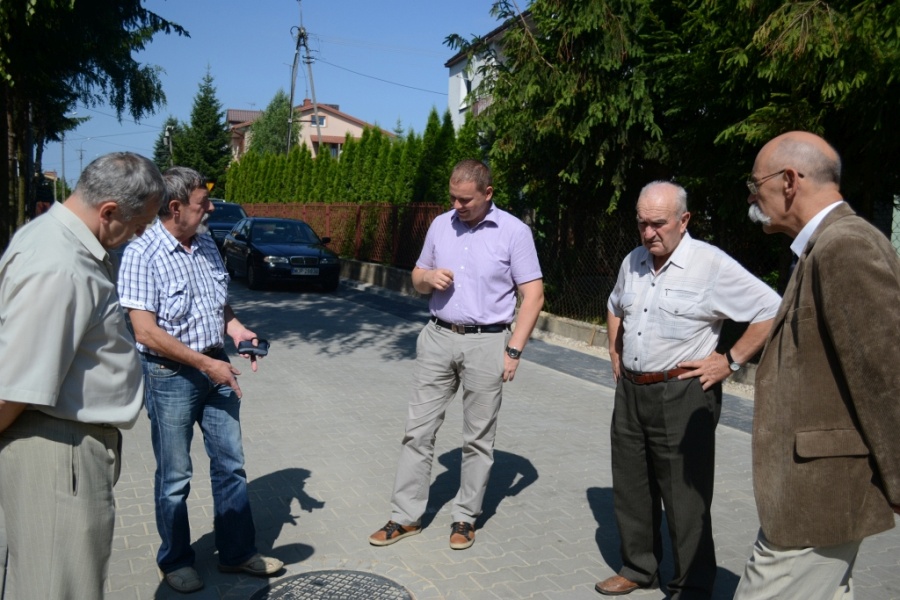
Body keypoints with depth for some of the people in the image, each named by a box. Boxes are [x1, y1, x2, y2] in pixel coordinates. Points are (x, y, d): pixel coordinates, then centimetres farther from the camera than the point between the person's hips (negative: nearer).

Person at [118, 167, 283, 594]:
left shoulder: (207, 245, 5)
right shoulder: (142, 254, -16)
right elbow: (146, 332, -20)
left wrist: (235, 327, -3)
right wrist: (207, 364, -18)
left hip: (216, 369, 7)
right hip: (171, 376, -6)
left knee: (230, 465, 13)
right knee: (175, 477, 9)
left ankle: (238, 552, 29)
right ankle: (175, 562, 30)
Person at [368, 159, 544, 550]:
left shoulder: (514, 232, -5)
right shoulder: (440, 225, 8)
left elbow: (533, 296, -6)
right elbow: (417, 280, 18)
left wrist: (514, 350, -12)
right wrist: (428, 277, -6)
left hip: (486, 343, -3)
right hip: (438, 338, 4)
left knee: (478, 438, 7)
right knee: (418, 430, 5)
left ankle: (465, 518, 22)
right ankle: (405, 516, 17)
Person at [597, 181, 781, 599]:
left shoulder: (712, 265, -13)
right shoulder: (632, 262, 8)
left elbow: (772, 312, -13)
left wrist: (730, 361, -14)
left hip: (682, 396, -7)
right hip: (630, 392, 7)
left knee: (684, 500, 4)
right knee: (631, 489, 17)